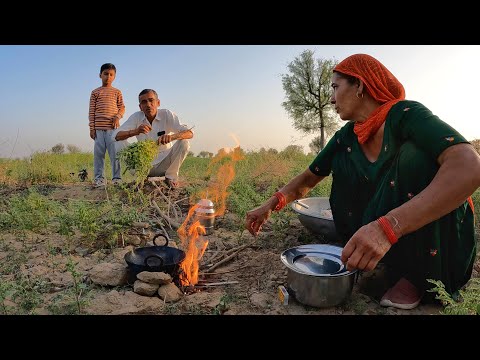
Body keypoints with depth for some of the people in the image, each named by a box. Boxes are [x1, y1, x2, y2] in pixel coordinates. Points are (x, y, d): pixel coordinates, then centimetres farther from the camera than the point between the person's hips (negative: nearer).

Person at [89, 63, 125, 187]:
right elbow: (91, 111, 8)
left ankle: (116, 178, 1)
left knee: (115, 153, -4)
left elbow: (122, 108, 10)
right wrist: (91, 128, 1)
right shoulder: (95, 92, 12)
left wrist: (117, 117, -11)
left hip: (112, 127, 0)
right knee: (98, 153, 1)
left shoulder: (117, 92, 13)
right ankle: (98, 178, 6)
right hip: (98, 128, 0)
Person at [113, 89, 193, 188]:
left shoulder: (167, 114, -10)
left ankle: (171, 177, -6)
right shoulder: (136, 117, -6)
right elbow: (116, 135, -15)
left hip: (164, 164, -1)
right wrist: (136, 131, -35)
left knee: (184, 142, -23)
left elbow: (189, 133, -20)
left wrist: (171, 136, -42)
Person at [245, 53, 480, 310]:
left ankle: (417, 276, -12)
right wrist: (272, 203, -11)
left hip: (441, 243, -6)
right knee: (342, 159, -3)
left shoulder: (405, 114, -22)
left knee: (413, 153, -29)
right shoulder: (345, 138, -2)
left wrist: (386, 227, -48)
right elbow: (308, 179, 7)